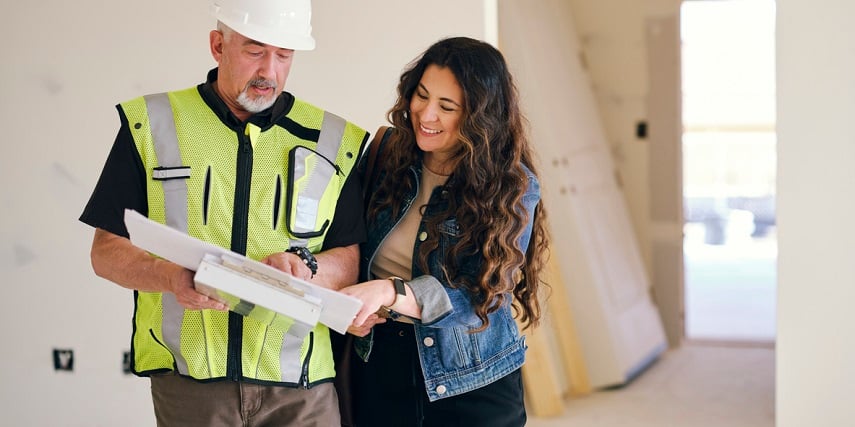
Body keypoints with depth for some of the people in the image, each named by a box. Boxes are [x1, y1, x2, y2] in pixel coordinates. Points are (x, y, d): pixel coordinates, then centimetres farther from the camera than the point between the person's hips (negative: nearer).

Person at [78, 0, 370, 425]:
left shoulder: (335, 140, 6)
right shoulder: (151, 125, 4)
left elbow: (352, 261, 5)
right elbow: (107, 251, 3)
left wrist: (305, 266, -17)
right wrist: (171, 277, -17)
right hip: (186, 377, 0)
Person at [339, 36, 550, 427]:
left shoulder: (514, 188, -13)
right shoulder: (388, 153, -2)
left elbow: (478, 297, -20)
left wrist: (390, 292, -35)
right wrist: (348, 304, -13)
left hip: (472, 389, -3)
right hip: (377, 369, 3)